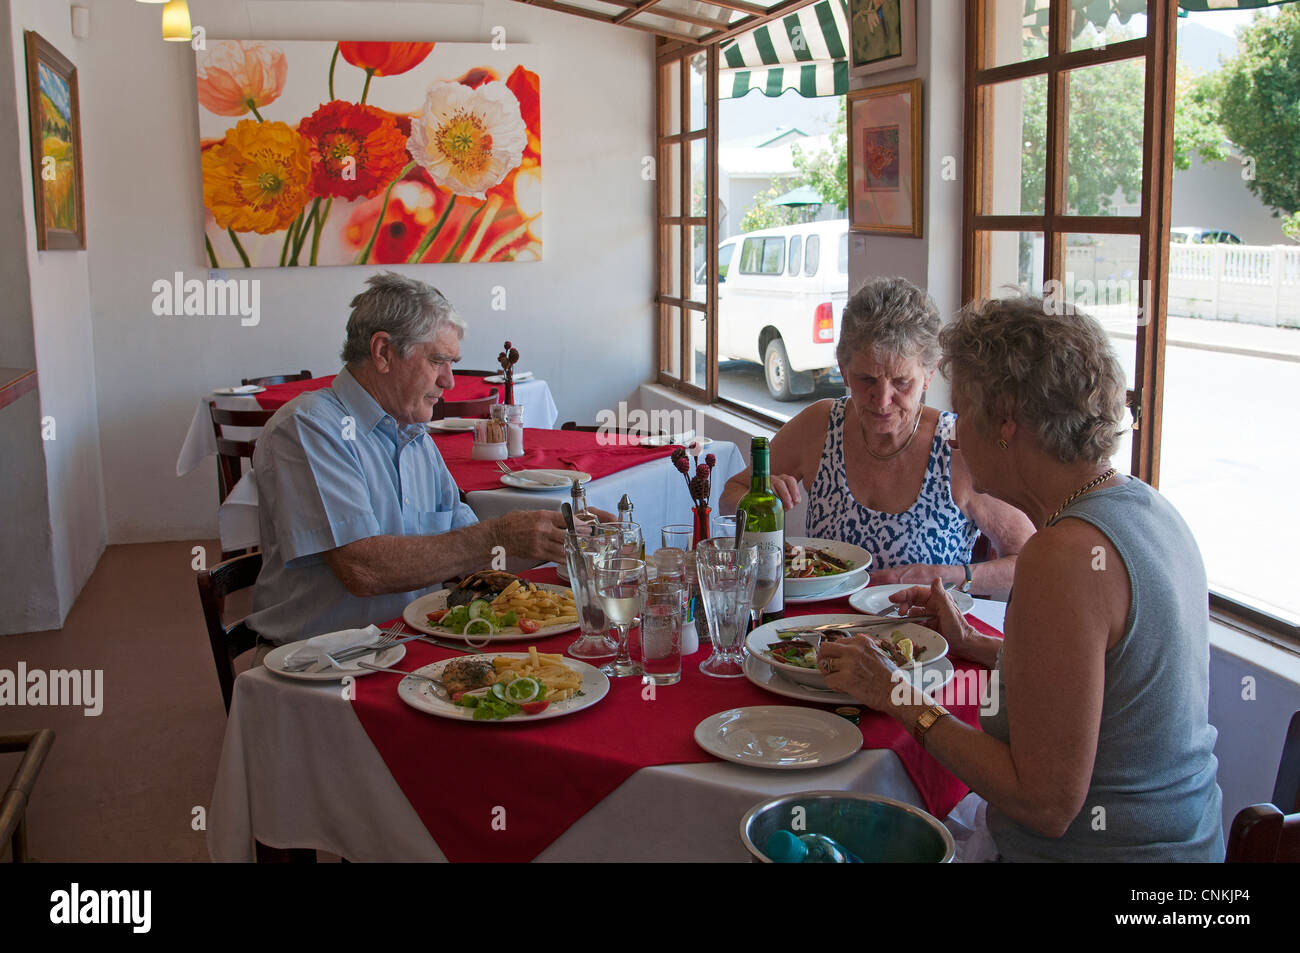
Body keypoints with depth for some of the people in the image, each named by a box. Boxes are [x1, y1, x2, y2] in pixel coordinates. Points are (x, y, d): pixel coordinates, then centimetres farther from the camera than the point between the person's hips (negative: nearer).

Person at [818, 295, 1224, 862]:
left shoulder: (1065, 554, -27)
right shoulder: (1145, 505, 4)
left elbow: (1047, 803, -24)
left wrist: (901, 698, -15)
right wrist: (976, 645, 22)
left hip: (1095, 850, -9)